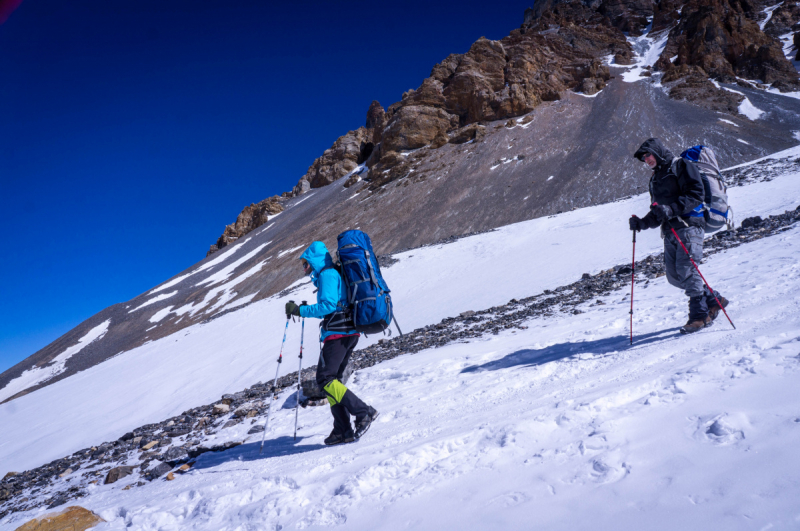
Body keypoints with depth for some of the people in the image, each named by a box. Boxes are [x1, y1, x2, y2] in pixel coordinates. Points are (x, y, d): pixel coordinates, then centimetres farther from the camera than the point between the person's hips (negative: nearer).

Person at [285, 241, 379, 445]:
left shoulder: (327, 274, -6)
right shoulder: (333, 275, 24)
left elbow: (328, 305, -18)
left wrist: (299, 310, -13)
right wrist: (304, 310, 25)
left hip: (338, 333, -10)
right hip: (349, 332, 10)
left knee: (325, 379, -13)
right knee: (332, 379, 10)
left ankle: (364, 412, -17)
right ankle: (343, 430, 7)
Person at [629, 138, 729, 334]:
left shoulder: (681, 166, 2)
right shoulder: (655, 179, 25)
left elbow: (697, 193, -12)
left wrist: (671, 209, -23)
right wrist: (642, 223, 5)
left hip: (689, 224, -8)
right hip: (670, 231, 8)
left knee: (686, 268, -19)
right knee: (674, 276, 1)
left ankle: (700, 314, -10)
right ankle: (713, 300, 17)